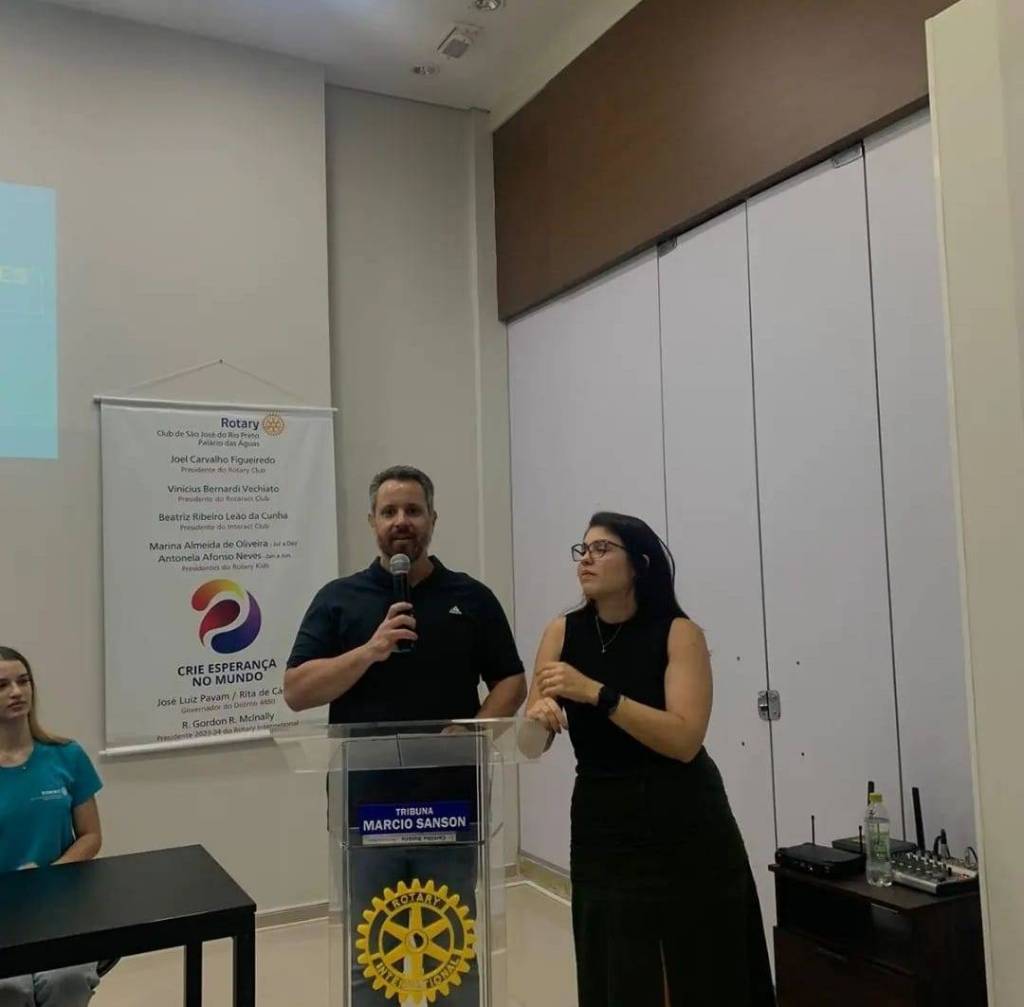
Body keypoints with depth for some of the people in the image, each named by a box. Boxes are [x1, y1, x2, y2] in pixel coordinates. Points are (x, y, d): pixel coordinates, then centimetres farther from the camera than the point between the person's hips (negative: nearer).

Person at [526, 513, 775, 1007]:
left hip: (686, 832, -2)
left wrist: (596, 693, -28)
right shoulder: (561, 634, -1)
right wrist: (541, 715, -25)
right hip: (602, 832, 3)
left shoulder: (678, 633, -10)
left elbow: (684, 739, -21)